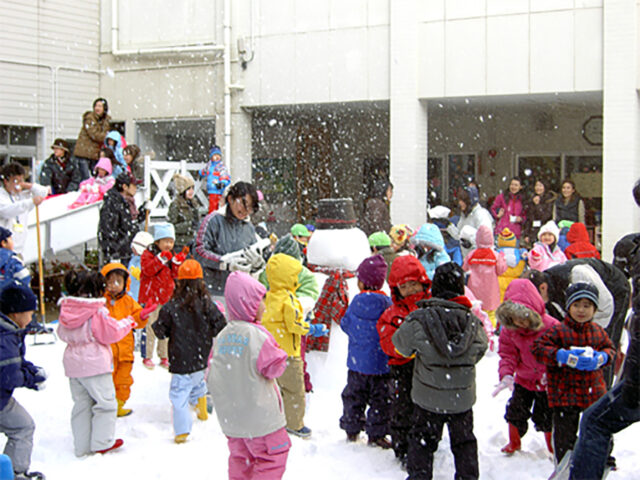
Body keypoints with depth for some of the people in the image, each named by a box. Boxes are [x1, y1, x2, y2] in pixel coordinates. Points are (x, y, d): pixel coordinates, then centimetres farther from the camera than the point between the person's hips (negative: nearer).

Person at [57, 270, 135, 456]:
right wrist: (127, 323, 4)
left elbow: (62, 334, 15)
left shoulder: (66, 311, 5)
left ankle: (82, 446, 17)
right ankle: (102, 442, 5)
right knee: (105, 402, 4)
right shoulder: (98, 313, -17)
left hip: (73, 364, 7)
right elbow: (112, 332, -12)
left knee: (81, 404, 15)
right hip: (95, 364, -7)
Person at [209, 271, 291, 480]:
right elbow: (275, 367, -12)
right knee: (272, 457, 4)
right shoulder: (257, 335, -18)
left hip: (230, 417, 7)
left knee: (240, 457, 19)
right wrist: (280, 354, 4)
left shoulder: (222, 336, 1)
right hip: (259, 417, -7)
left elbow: (212, 377, 6)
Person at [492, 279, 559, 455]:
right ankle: (514, 443, 41)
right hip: (523, 379, 3)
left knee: (545, 418, 6)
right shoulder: (509, 330, -11)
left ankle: (554, 448, 32)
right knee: (516, 413, 13)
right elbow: (507, 353, -9)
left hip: (546, 383, -3)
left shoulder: (551, 326, -23)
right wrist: (506, 374, -25)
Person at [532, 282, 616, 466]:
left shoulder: (598, 331, 5)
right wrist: (564, 356, -24)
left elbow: (609, 348, 16)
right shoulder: (558, 331, -9)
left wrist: (602, 357, -8)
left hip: (594, 390, 4)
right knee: (565, 433, 3)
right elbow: (538, 348, -14)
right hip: (565, 393, -4)